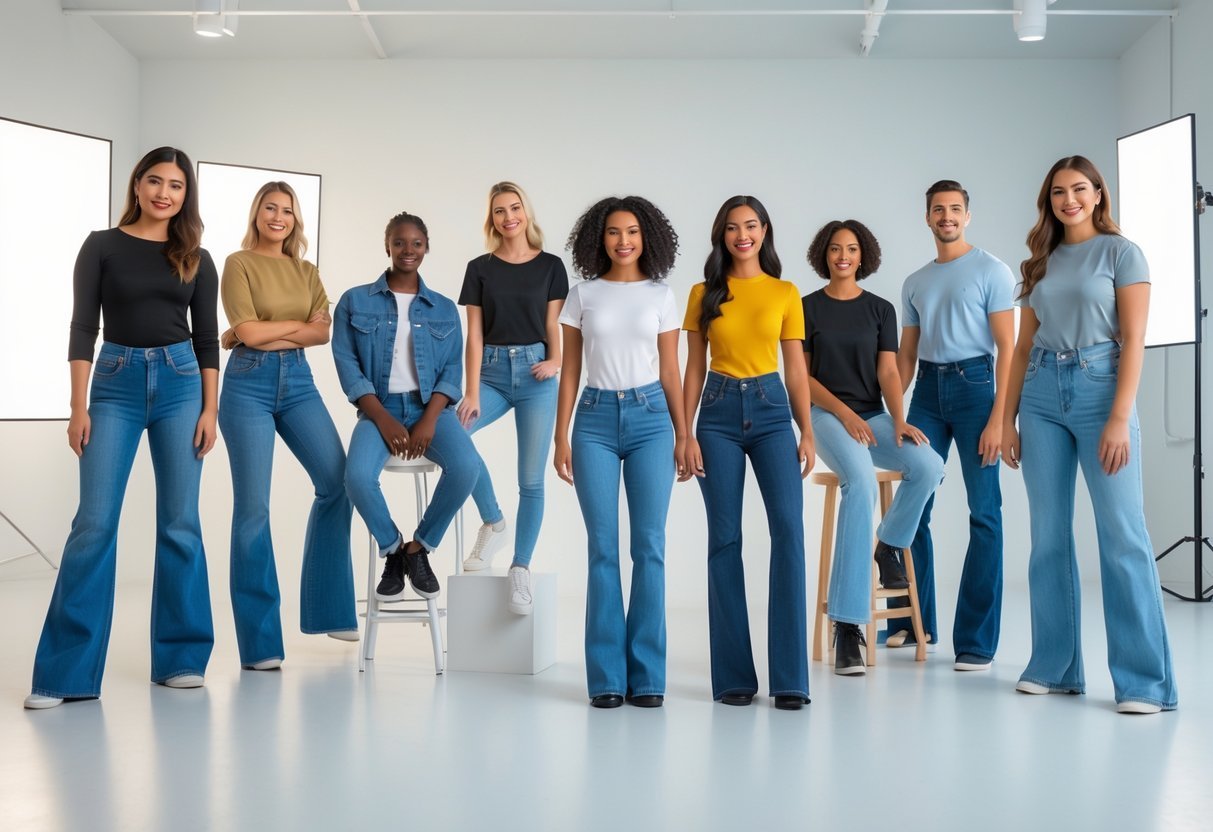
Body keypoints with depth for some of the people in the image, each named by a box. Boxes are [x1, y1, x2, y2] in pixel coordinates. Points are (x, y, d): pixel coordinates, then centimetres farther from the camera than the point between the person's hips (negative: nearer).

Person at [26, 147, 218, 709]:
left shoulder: (196, 260, 9)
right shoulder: (102, 246, 3)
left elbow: (207, 338, 8)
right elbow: (83, 327, -1)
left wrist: (210, 409, 0)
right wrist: (79, 406, -9)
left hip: (180, 383, 2)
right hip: (117, 383, -2)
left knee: (180, 523, 3)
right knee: (94, 523, -7)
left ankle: (181, 656, 12)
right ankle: (66, 672, -2)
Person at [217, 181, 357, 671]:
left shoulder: (307, 271, 14)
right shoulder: (239, 264, 1)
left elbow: (324, 332, 0)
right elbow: (247, 330, -11)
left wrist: (268, 333, -10)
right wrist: (298, 324, -1)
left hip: (298, 382, 5)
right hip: (249, 384, -4)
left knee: (336, 482, -7)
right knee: (252, 506, -5)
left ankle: (327, 609, 9)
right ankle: (259, 640, 0)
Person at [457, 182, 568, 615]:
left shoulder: (550, 266, 4)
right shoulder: (479, 268, 6)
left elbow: (553, 326, 4)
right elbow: (474, 334, 2)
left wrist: (555, 361, -16)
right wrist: (472, 392, -7)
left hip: (535, 372, -1)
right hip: (493, 370, 1)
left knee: (531, 478, -3)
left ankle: (520, 569, 5)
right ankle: (492, 523, -6)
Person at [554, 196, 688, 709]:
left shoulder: (661, 296, 7)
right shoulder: (582, 295, 7)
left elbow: (670, 372, 9)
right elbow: (569, 371, 7)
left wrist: (684, 435, 5)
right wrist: (561, 436, 1)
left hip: (650, 417, 0)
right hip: (596, 418, 0)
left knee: (648, 547, -1)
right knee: (603, 549, 0)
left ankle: (646, 676, 6)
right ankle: (607, 677, 6)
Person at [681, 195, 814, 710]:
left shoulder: (786, 293, 8)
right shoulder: (704, 294, 8)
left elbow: (796, 369, 7)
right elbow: (694, 369, 6)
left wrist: (807, 433, -2)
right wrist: (686, 433, -3)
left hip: (771, 410, 0)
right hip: (719, 414, 0)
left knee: (789, 528, -14)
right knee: (725, 539, 0)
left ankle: (790, 678, -9)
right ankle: (734, 676, 7)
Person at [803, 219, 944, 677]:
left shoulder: (881, 309, 9)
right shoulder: (808, 307, 3)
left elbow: (888, 372, 1)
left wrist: (898, 420, -17)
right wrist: (845, 412, -13)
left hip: (873, 417, 3)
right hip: (827, 415, -3)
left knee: (929, 466, -29)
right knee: (861, 482, -36)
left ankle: (890, 544, 3)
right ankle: (847, 622, -37)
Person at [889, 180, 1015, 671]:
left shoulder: (991, 271, 0)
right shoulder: (914, 283, 16)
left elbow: (1007, 348, -6)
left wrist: (998, 417, -15)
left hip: (973, 383, -5)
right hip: (927, 389, 5)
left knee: (984, 512, -5)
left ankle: (977, 640, -1)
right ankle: (913, 622, 17)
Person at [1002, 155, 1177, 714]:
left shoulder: (1121, 253, 1)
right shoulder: (1040, 264, 15)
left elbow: (1133, 342, -6)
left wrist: (1120, 418, -15)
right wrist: (1008, 418, 8)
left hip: (1099, 389, -5)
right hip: (1042, 397, 5)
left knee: (1123, 537, -8)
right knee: (1049, 537, 5)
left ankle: (1144, 680, -4)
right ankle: (1054, 666, 13)